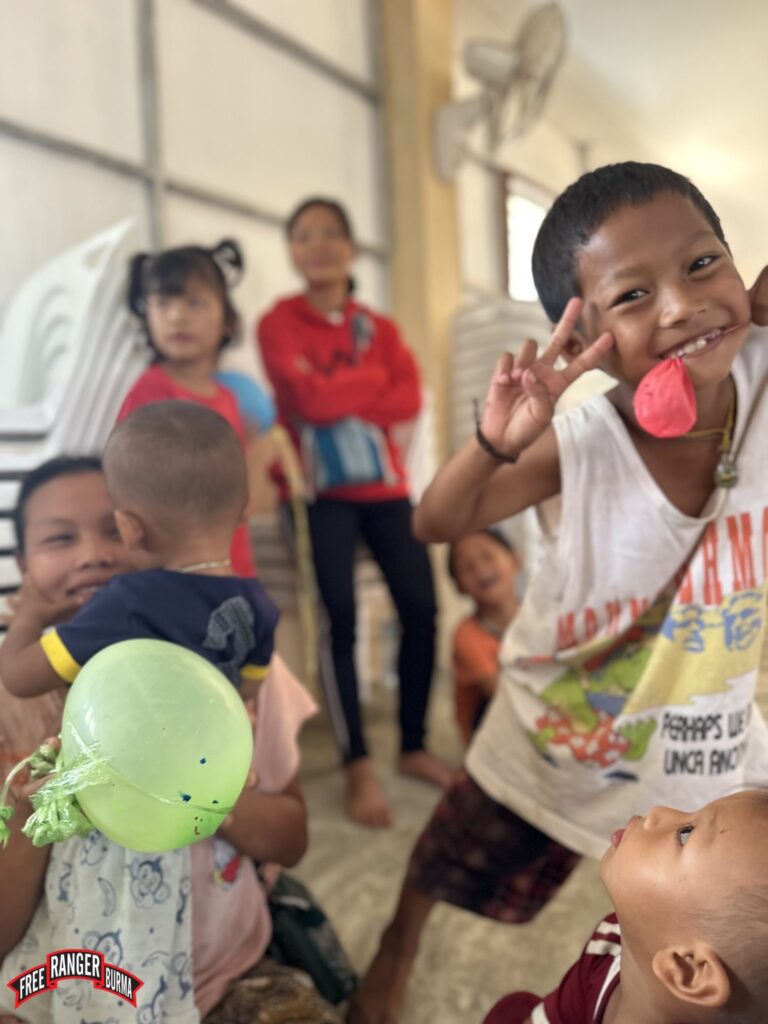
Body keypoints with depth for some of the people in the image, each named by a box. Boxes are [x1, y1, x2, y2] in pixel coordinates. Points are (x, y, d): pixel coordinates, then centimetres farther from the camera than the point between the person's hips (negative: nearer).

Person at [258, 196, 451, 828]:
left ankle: (414, 747, 14)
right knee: (340, 617, -13)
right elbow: (309, 399, -15)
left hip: (384, 486, 4)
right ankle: (359, 767, -3)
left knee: (421, 609, -3)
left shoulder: (379, 327, 12)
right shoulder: (279, 323, 0)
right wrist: (372, 380, -3)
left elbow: (410, 399, -5)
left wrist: (337, 395, -14)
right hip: (322, 489, -4)